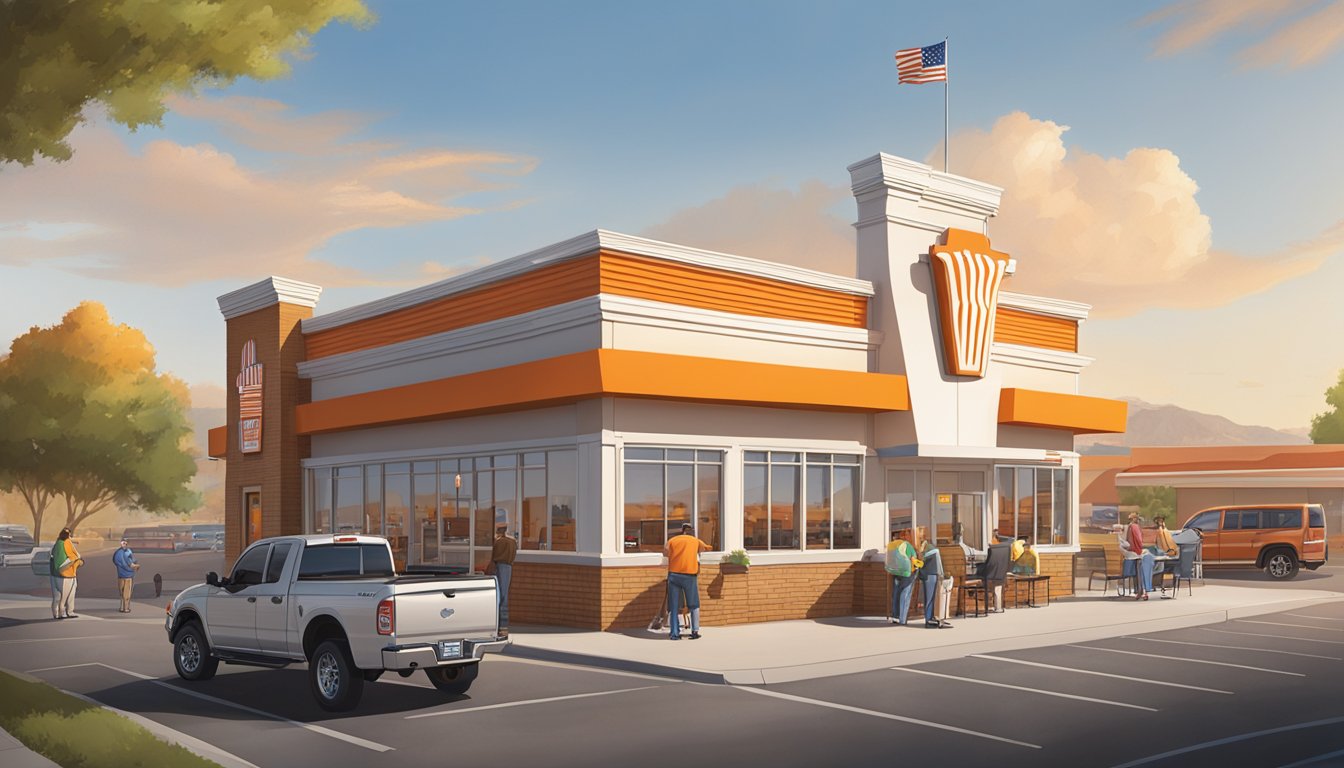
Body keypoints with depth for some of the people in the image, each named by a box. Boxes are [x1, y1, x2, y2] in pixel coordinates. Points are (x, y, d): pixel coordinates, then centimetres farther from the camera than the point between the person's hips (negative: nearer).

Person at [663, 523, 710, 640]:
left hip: (674, 574, 0)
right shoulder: (696, 541, 13)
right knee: (694, 605, 13)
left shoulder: (672, 540, 10)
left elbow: (665, 553, 5)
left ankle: (675, 633, 4)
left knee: (674, 606, 7)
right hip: (690, 575, 0)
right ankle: (695, 631, 8)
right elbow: (705, 548, 29)